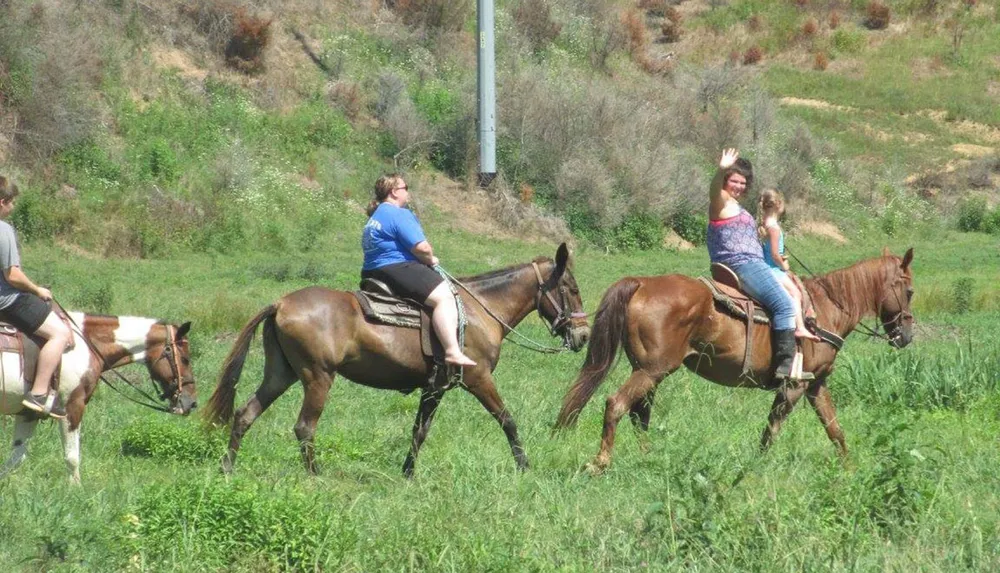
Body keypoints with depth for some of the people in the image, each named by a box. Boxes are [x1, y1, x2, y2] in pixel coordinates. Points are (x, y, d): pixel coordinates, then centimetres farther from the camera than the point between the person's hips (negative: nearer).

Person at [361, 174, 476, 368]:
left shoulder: (374, 217, 20)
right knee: (443, 296, -20)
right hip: (397, 269, -11)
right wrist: (431, 260, 2)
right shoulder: (399, 214, -12)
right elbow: (421, 247, -20)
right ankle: (452, 351, -34)